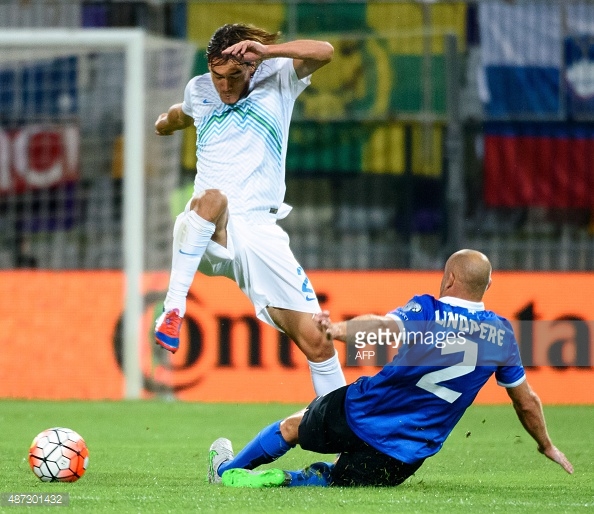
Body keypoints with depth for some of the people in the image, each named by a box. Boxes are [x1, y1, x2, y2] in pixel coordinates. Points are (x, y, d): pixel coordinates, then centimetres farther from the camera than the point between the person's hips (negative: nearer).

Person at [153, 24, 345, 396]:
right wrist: (167, 121, 59)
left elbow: (323, 52, -15)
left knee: (316, 340, -9)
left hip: (261, 235, 0)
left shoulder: (277, 80, 4)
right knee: (212, 197, -39)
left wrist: (266, 51, -27)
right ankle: (174, 307, -38)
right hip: (206, 236, 0)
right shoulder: (199, 90, 12)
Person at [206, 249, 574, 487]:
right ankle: (281, 480, -4)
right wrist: (546, 444, 24)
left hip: (358, 415, -2)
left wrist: (341, 329, -49)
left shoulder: (426, 311, -12)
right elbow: (526, 400, 9)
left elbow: (385, 326, -35)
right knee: (335, 477, 22)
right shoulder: (501, 334, -1)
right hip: (405, 457, 2)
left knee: (292, 426, 26)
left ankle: (228, 470, 41)